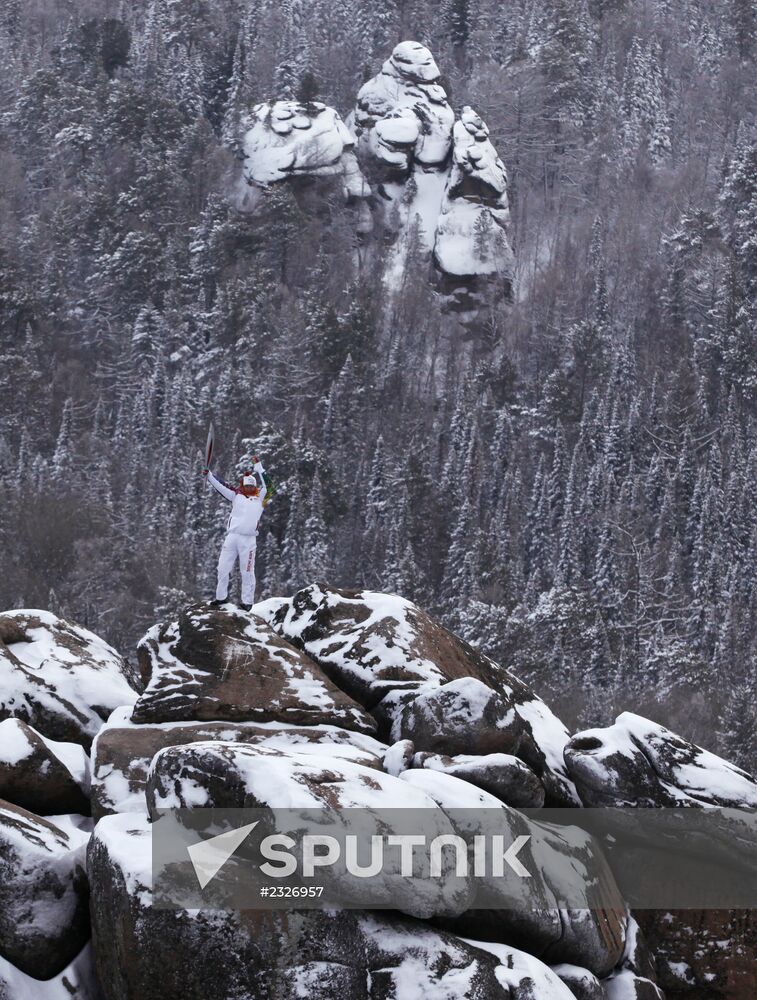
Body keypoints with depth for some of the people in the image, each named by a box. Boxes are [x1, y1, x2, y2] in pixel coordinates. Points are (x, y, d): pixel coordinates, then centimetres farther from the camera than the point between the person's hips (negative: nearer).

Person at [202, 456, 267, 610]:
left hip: (248, 539, -2)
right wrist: (209, 475, 9)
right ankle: (221, 597, 14)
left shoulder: (259, 498, 14)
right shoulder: (236, 496, 17)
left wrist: (258, 465, 13)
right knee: (223, 568, 3)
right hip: (232, 536, 2)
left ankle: (247, 601, 2)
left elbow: (264, 484, 12)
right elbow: (221, 486, 15)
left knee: (247, 571, -2)